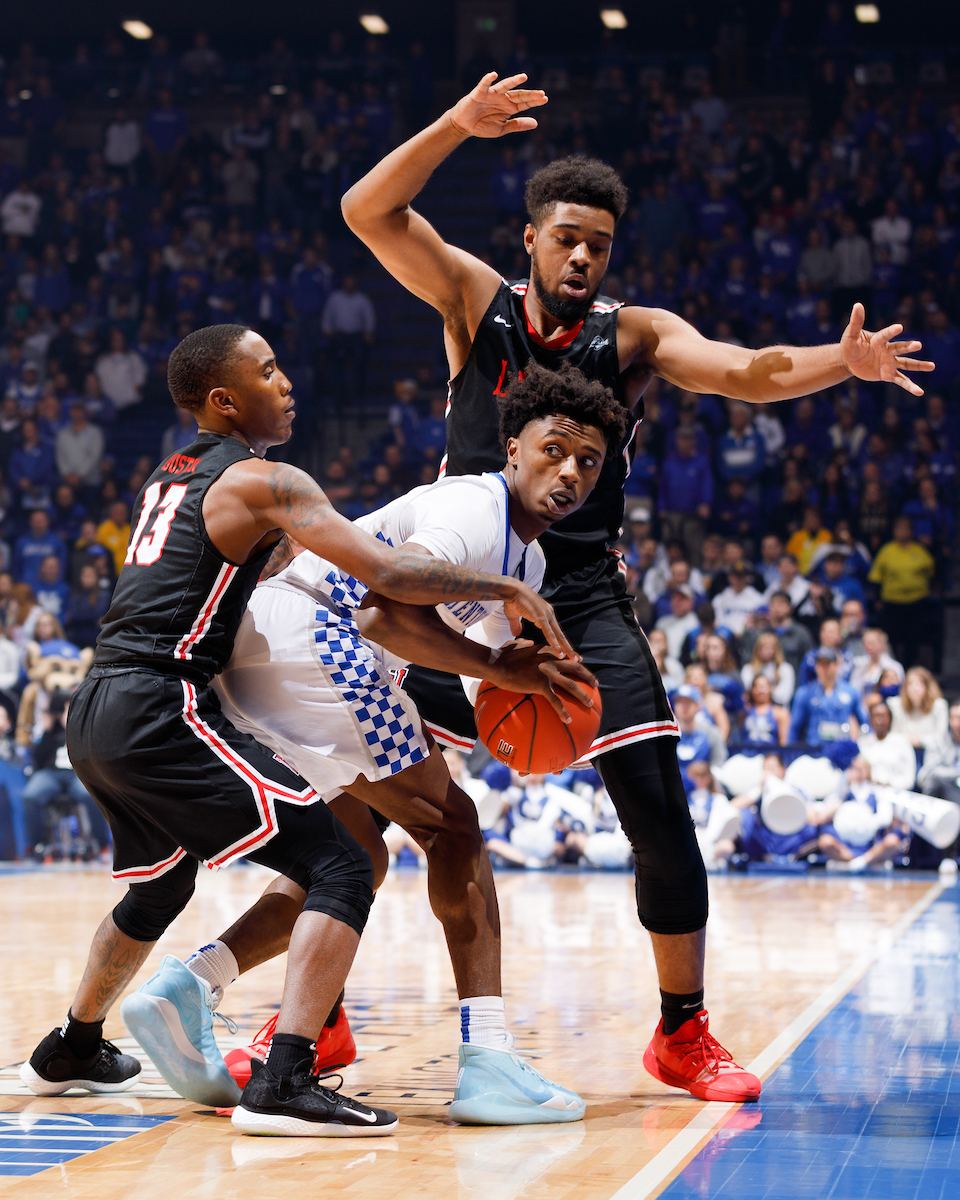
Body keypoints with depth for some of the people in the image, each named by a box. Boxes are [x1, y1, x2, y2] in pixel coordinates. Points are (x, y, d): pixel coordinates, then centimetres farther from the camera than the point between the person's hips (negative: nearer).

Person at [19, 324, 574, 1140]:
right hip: (162, 713, -9)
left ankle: (70, 1054, 48)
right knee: (340, 867, -10)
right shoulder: (264, 481, -6)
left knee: (161, 883, 34)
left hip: (96, 714, 9)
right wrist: (510, 590, -1)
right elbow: (390, 574, -14)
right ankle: (283, 1086, -22)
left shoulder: (170, 478, 21)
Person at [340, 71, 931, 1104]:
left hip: (582, 599, 0)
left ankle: (682, 1033, 10)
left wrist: (839, 363, -34)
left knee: (658, 813, -8)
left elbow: (742, 373, -15)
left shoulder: (634, 334, 1)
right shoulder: (476, 301, 1)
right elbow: (367, 212, -10)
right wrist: (456, 126, -23)